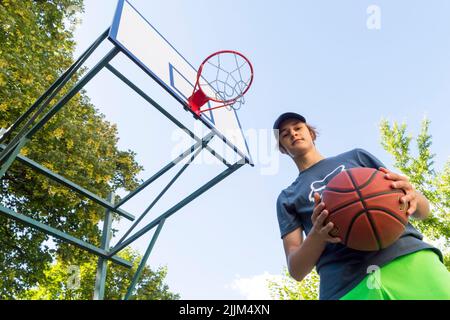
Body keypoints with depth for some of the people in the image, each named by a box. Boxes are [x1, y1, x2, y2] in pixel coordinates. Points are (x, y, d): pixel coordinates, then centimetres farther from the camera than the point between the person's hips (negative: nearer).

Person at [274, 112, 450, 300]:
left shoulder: (356, 156, 21)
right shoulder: (287, 198, 18)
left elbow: (423, 211, 19)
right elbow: (296, 270, 7)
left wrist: (413, 197, -6)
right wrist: (317, 235, -13)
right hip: (344, 288, -1)